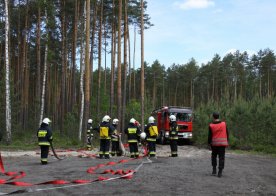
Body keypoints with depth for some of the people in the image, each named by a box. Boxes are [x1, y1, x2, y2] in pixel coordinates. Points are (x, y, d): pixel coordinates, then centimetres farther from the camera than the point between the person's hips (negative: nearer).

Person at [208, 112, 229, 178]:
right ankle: (220, 172, -1)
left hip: (214, 143, 0)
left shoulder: (211, 125, -7)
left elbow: (210, 135, -4)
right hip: (222, 143, 0)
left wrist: (209, 143, 9)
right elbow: (227, 133, 3)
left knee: (214, 156, 18)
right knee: (221, 157, 3)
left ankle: (214, 170, 16)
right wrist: (227, 141, 14)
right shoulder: (224, 124, -3)